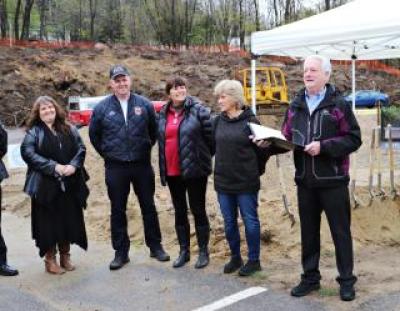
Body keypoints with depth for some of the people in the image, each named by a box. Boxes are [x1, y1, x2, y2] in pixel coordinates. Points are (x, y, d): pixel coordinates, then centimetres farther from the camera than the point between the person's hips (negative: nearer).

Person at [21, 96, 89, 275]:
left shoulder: (69, 129, 12)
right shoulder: (34, 132, -1)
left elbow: (81, 148, 6)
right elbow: (28, 153, -13)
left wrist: (73, 165, -14)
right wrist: (53, 166, -20)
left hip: (70, 185, 4)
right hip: (45, 186, -4)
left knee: (69, 220, 9)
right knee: (49, 222, 2)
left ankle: (65, 256, 24)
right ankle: (50, 260, 15)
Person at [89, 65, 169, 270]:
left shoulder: (144, 105, 0)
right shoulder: (102, 108, -1)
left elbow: (153, 131, 10)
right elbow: (94, 135, 9)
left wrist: (145, 149, 8)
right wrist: (107, 154, 7)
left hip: (142, 165, 0)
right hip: (115, 168, 0)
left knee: (148, 207, 10)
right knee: (118, 211, 7)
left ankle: (155, 246, 24)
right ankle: (121, 252, 18)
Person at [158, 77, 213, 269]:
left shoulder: (198, 110, -8)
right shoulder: (163, 114, 9)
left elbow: (210, 136, -8)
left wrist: (204, 157, -3)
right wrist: (163, 168, 13)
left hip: (194, 169, -5)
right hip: (172, 172, 5)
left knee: (198, 210, 4)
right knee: (179, 212, 13)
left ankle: (203, 251, 18)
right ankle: (184, 251, 26)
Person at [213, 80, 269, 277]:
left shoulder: (250, 121, -8)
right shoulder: (218, 122, 5)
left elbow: (261, 149, -4)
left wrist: (256, 171, 4)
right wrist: (219, 168, 12)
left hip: (246, 182, -5)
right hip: (223, 181, 5)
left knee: (250, 221, 5)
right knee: (229, 222, 12)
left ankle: (253, 260, 18)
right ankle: (235, 257, 27)